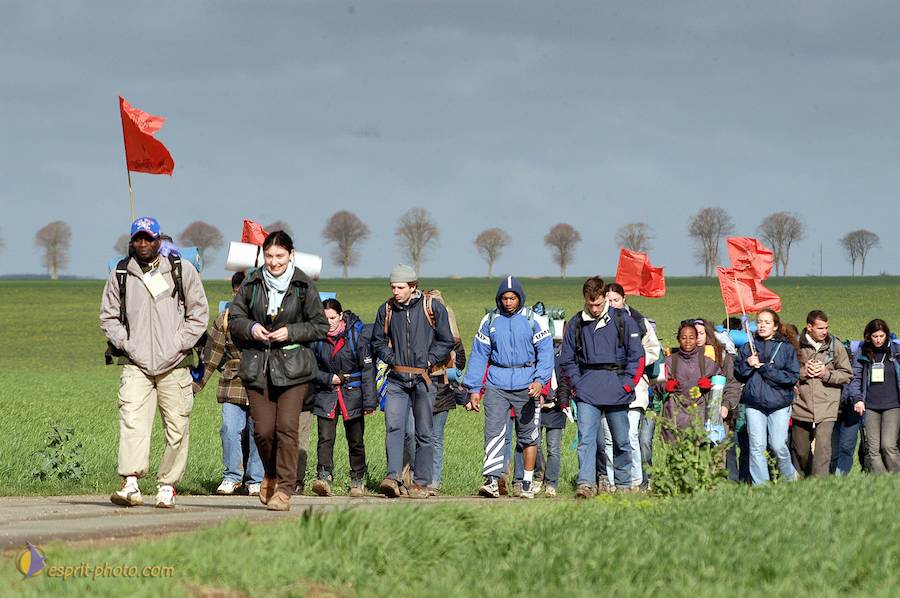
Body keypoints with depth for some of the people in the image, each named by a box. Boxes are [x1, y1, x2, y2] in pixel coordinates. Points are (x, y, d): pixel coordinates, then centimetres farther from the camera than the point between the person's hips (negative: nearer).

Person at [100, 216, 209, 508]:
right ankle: (131, 484, -27)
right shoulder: (120, 275, 9)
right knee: (132, 421, -18)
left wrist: (178, 345, -3)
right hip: (136, 364, 0)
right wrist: (126, 344, 1)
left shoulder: (182, 271, 5)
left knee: (177, 428, 1)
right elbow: (108, 316, 16)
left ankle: (167, 486, 12)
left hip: (174, 365, 0)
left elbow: (199, 312, 7)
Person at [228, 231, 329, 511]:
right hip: (257, 366, 2)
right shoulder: (252, 284, 5)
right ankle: (271, 474, 28)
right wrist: (251, 328, -7)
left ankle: (283, 490, -7)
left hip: (293, 366, -2)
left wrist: (291, 332, -10)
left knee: (286, 427, -11)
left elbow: (320, 326, 4)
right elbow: (234, 317, 14)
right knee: (262, 430, 0)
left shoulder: (304, 286, 0)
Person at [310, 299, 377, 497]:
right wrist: (329, 378, -11)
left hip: (353, 393, -1)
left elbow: (367, 369, -7)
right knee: (325, 438, -13)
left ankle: (357, 480, 21)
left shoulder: (355, 335, -9)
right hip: (326, 393, 1)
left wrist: (369, 401, -11)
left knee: (355, 441, 7)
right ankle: (324, 478, -20)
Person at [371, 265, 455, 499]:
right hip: (397, 378, 2)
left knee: (424, 432, 3)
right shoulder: (386, 310, 7)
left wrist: (429, 361, -7)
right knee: (393, 426, -13)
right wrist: (392, 358, 0)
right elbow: (378, 341, 16)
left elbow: (446, 341, 3)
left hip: (424, 377, -2)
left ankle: (421, 483, 8)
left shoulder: (433, 308, -2)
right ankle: (393, 477, -20)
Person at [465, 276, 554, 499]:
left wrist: (540, 380, -17)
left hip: (526, 385, -1)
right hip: (496, 384, 1)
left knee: (528, 435, 6)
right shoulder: (490, 321, 6)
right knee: (494, 431, -13)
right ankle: (492, 480, -20)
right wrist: (473, 388, 3)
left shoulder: (532, 320, 1)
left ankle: (527, 484, 16)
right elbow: (479, 354, 8)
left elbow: (545, 352, -2)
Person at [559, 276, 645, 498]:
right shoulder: (576, 324, 7)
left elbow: (637, 357, 2)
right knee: (586, 438, -12)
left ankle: (624, 485, 20)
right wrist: (577, 384, 3)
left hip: (617, 390, -1)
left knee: (621, 441, 7)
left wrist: (626, 385, -5)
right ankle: (586, 484, -19)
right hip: (587, 392, 1)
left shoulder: (622, 321, 1)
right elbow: (566, 359, 15)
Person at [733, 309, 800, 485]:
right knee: (757, 447, -5)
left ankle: (790, 477, 18)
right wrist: (748, 364, -10)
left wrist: (766, 369, -10)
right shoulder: (749, 347, 11)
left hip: (779, 404, -2)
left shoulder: (786, 348, 2)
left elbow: (793, 376, -6)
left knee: (778, 446, -7)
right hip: (754, 404, 2)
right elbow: (738, 374, 11)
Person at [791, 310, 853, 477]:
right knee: (800, 451, 11)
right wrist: (802, 372, -11)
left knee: (823, 447, -17)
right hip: (801, 406, 1)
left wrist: (826, 374, -7)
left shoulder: (835, 346, 4)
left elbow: (847, 375, 8)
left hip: (826, 408, -1)